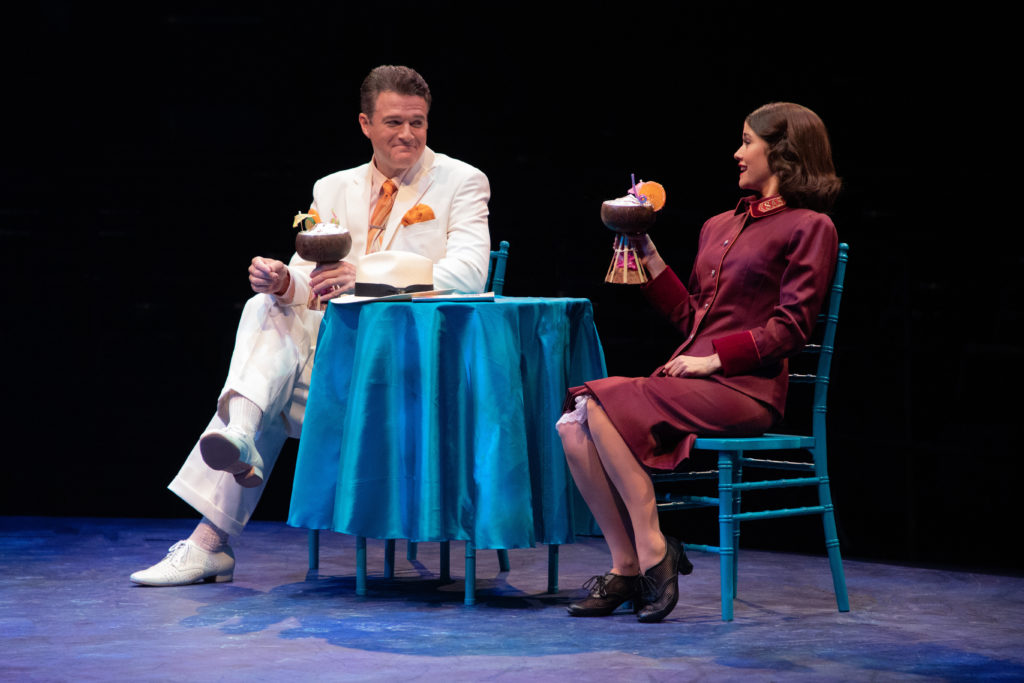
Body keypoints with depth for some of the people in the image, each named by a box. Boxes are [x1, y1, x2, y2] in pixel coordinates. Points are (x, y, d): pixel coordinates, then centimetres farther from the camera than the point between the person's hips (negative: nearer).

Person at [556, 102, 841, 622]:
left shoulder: (808, 227, 1)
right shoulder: (720, 227, 24)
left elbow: (789, 328, -8)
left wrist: (714, 359, -14)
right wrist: (647, 253, 19)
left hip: (743, 388, -8)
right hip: (689, 380, 8)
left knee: (602, 406, -26)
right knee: (574, 425, -14)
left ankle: (652, 553, -19)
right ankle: (625, 569, -13)